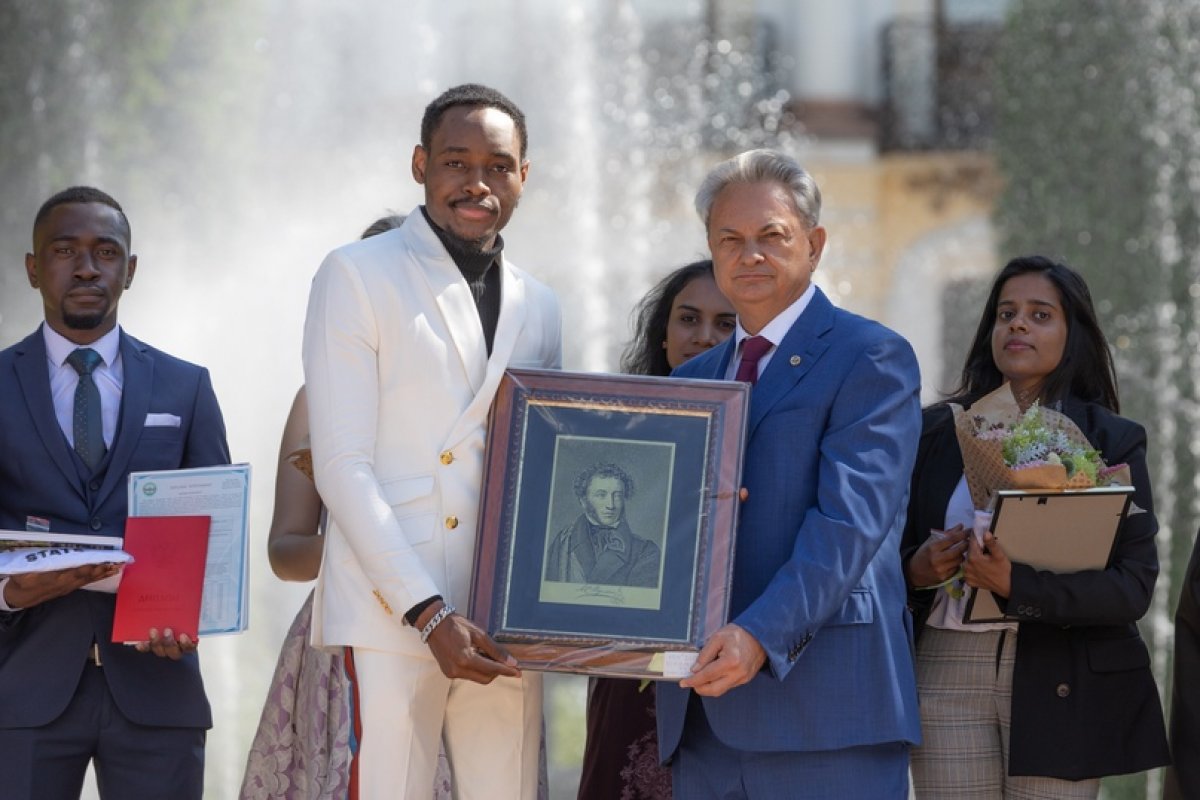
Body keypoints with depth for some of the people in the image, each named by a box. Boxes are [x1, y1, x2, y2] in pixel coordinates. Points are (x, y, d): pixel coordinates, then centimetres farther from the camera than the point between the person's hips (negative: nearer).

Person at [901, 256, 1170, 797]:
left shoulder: (1111, 440, 3)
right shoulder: (937, 431, 11)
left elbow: (1134, 585, -6)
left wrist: (1015, 585, -20)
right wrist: (916, 569, -10)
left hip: (1057, 686, -2)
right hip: (947, 672, 2)